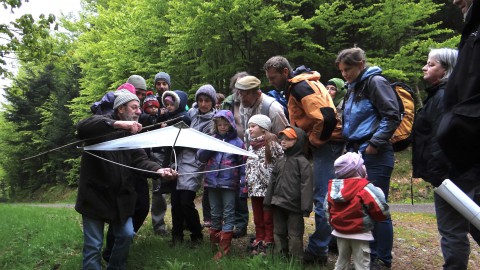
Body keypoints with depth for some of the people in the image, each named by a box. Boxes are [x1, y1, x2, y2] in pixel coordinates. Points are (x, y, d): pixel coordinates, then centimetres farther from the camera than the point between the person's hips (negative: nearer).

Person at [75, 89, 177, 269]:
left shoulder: (132, 132, 10)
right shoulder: (103, 124, -8)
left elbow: (140, 160, -3)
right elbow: (82, 127, -32)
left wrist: (158, 170, -25)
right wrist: (118, 124, -43)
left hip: (120, 196, 6)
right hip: (95, 194, -6)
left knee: (126, 235, 12)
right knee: (94, 245, 1)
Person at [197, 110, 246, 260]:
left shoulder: (237, 142, 0)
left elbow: (243, 163, -2)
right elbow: (200, 157, 3)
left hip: (229, 183, -3)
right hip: (212, 182, 3)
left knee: (228, 215, 1)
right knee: (215, 214, 13)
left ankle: (224, 247, 3)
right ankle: (214, 242, 24)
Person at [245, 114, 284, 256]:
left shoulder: (271, 143, -10)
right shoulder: (251, 145, 14)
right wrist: (247, 182, 17)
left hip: (268, 187, -7)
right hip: (254, 187, 7)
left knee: (268, 218, 3)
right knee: (257, 218, 14)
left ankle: (268, 244, 13)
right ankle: (259, 241, 24)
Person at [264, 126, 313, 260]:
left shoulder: (302, 162, -11)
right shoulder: (280, 161, 12)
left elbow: (306, 185, -16)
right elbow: (273, 181, 15)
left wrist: (305, 207, -20)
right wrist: (268, 201, 11)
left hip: (294, 206, -7)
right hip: (278, 204, 7)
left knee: (294, 234, 3)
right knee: (278, 232, 16)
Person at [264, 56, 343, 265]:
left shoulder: (300, 87, -16)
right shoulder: (298, 84, 16)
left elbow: (327, 117, -27)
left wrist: (315, 141, -14)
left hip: (325, 144, -11)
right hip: (323, 143, 11)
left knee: (322, 199, -6)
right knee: (325, 197, 15)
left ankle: (317, 251, 1)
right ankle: (328, 243, 24)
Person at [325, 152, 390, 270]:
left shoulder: (333, 187, -2)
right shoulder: (365, 188, -21)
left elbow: (327, 209, 7)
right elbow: (382, 212, -17)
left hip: (340, 232, 6)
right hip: (360, 234, -6)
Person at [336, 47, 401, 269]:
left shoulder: (375, 82, -7)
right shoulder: (353, 88, 18)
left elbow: (392, 117, -15)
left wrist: (374, 144, -16)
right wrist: (349, 147, 16)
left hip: (375, 156, -9)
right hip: (357, 154, 9)